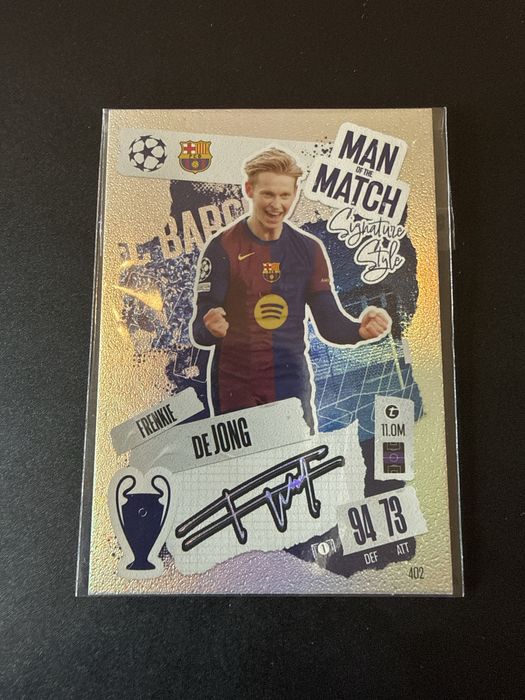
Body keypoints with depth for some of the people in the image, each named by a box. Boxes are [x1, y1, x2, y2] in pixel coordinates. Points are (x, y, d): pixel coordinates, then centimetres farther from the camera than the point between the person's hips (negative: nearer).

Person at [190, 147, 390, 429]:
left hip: (291, 384, 3)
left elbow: (330, 323, 3)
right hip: (235, 387, -2)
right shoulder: (222, 248, -7)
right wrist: (212, 329, -33)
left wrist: (360, 330, -17)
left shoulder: (309, 249, 4)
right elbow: (199, 330, -10)